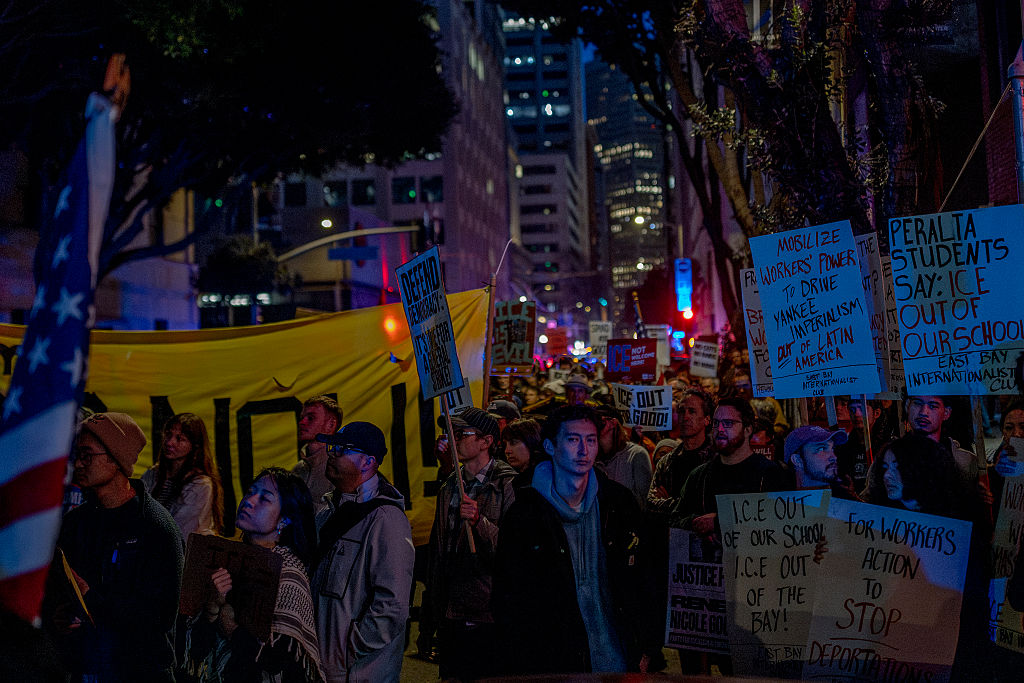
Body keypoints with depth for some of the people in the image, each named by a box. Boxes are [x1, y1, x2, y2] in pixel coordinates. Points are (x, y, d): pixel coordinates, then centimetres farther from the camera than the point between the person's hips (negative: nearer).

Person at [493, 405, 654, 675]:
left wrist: (642, 649, 7)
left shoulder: (619, 503, 2)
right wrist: (521, 668, -8)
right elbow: (508, 600, -5)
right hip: (550, 667, -2)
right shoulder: (522, 514, -7)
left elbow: (640, 581, 10)